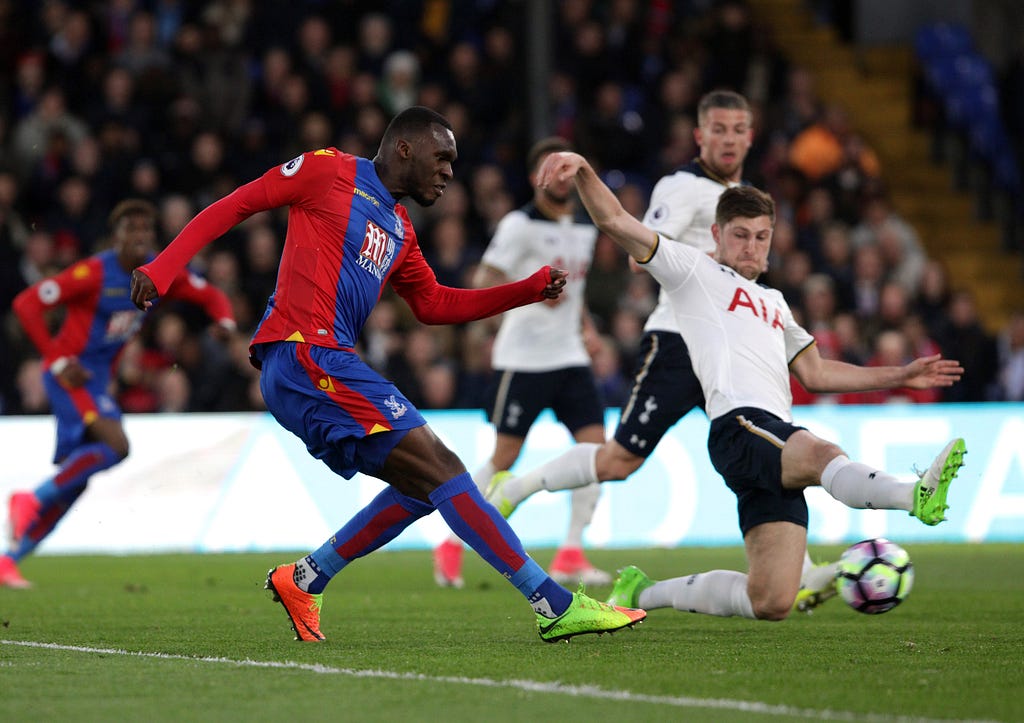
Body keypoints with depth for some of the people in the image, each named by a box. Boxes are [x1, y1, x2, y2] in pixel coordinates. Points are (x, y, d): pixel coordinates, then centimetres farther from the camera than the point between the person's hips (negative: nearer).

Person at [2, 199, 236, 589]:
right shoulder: (93, 273, -17)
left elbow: (210, 295, 15)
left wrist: (224, 320, -8)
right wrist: (58, 361, -19)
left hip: (97, 380, 8)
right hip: (71, 375, -8)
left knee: (73, 482, 7)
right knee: (115, 446, -26)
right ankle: (32, 500, -16)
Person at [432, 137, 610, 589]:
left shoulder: (585, 229, 13)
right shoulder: (521, 225, -8)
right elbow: (482, 281, -14)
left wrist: (581, 319, 13)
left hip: (569, 356, 6)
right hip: (522, 359, -6)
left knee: (595, 445, -7)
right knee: (505, 456, -4)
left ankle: (571, 555, -2)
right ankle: (451, 546, 12)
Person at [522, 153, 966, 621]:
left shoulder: (773, 303, 34)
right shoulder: (693, 271, 14)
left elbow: (816, 373, 40)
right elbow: (615, 221, 5)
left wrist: (899, 376, 34)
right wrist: (583, 171, -12)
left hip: (779, 438, 7)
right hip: (740, 426, -7)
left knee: (770, 603, -4)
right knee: (823, 455, -39)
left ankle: (644, 592, 13)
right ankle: (916, 495, -68)